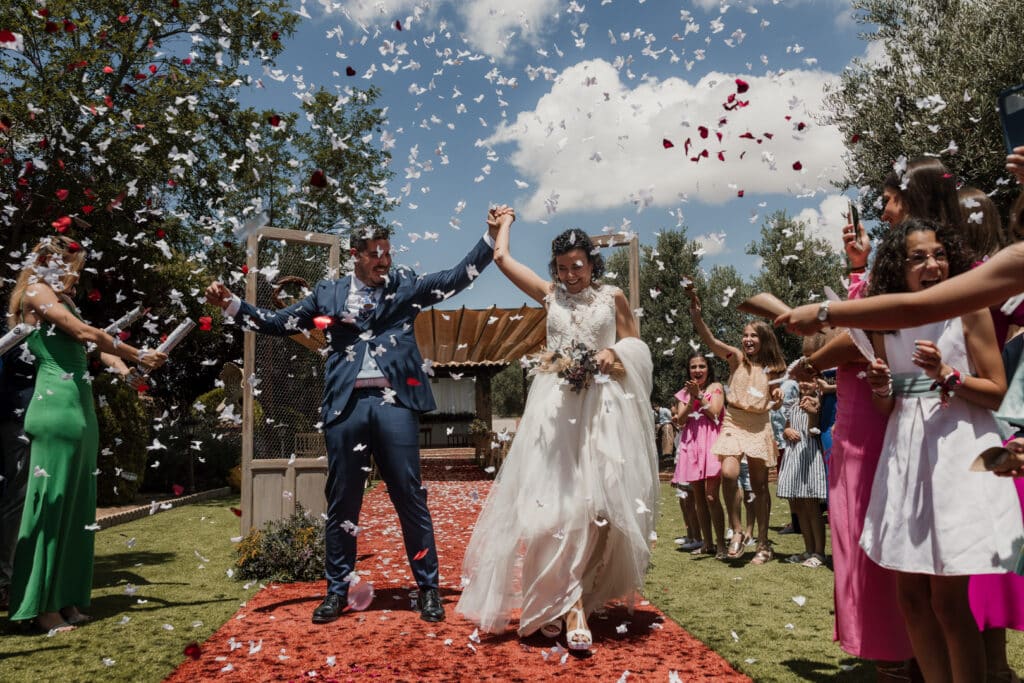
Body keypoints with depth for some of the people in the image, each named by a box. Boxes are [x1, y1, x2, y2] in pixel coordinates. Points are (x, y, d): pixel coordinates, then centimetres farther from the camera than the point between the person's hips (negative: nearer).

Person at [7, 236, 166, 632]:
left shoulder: (62, 301, 26)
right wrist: (138, 356, -3)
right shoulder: (37, 292, -1)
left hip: (79, 407, 9)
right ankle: (39, 605, 2)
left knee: (75, 505, 9)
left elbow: (92, 344, 19)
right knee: (51, 502, -6)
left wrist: (129, 370, 3)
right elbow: (86, 334, -11)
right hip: (57, 407, -9)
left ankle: (64, 599, 16)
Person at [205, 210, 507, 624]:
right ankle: (337, 590, 24)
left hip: (395, 403, -1)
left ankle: (428, 588, 16)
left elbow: (458, 278, 7)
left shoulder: (406, 285, 12)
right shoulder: (328, 292, 13)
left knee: (410, 498, 3)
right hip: (346, 405, 1)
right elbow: (278, 323, 16)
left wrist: (492, 235, 0)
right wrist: (231, 304, 8)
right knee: (342, 502, 9)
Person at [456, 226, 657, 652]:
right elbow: (501, 257, 16)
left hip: (603, 405, 0)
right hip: (556, 405, 1)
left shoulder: (613, 297, 11)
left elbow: (635, 346, 14)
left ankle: (573, 599, 8)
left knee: (597, 500, -5)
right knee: (553, 498, -10)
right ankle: (566, 602, -7)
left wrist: (615, 354, -7)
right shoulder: (550, 294, 14)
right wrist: (504, 221, 30)